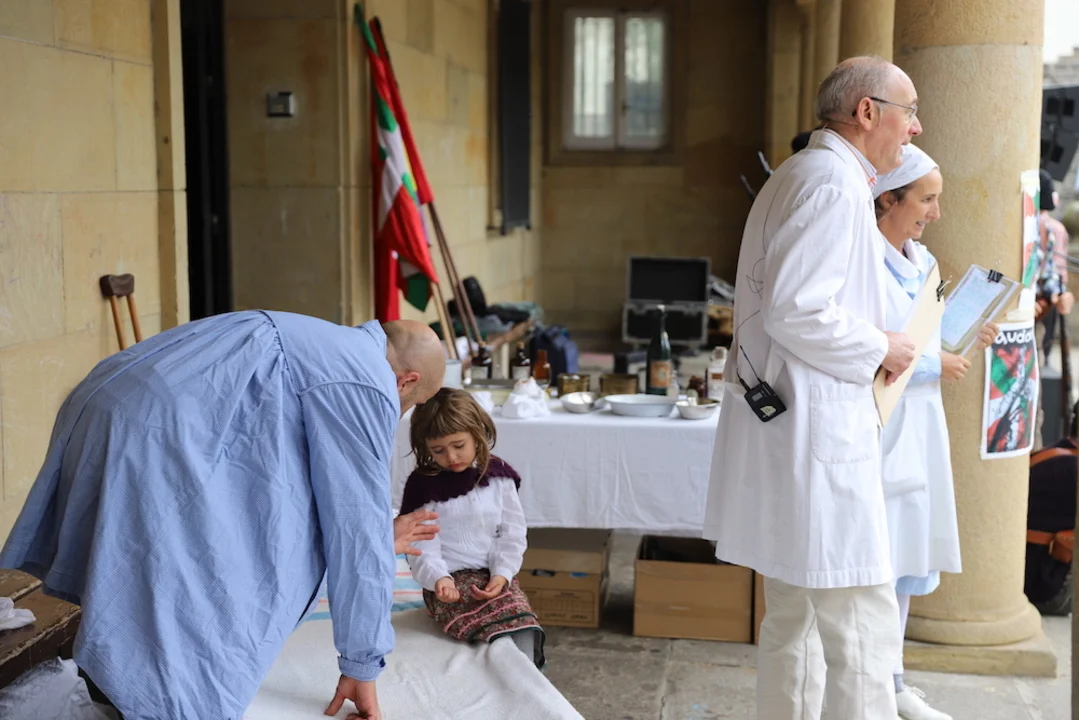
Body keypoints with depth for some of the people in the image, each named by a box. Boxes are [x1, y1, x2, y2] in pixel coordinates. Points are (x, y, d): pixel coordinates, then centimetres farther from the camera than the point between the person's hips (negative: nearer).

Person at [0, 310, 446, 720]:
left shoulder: (326, 348, 26)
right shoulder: (366, 385, -2)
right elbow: (359, 537, -1)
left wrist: (380, 535, 52)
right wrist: (362, 666, 8)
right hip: (156, 443, -10)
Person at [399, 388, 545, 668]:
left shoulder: (498, 475, 4)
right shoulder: (422, 484, -2)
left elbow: (512, 534, 5)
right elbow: (423, 546, -4)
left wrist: (502, 573, -11)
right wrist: (439, 578, -23)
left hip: (495, 575, 3)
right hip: (449, 581, -3)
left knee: (524, 631, -24)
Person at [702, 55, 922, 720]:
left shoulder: (799, 176, 18)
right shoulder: (835, 183, -14)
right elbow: (796, 313, -23)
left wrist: (875, 345, 15)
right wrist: (878, 350, -9)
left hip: (786, 431, 11)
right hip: (814, 437, -11)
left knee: (791, 620, 18)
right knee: (865, 634, -5)